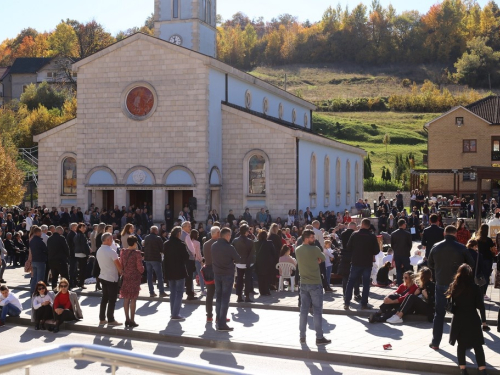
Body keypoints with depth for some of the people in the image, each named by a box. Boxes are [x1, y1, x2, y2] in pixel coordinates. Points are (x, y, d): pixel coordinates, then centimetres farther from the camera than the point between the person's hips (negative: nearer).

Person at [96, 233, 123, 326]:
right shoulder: (111, 252, -19)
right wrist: (122, 273, 3)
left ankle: (102, 319, 17)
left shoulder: (99, 251, 5)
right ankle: (111, 320, 4)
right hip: (112, 278, -8)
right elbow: (118, 265, -14)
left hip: (103, 277, 8)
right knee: (112, 300, 0)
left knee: (104, 298, 14)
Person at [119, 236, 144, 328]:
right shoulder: (137, 253, -14)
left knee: (126, 299, 11)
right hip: (135, 278, -5)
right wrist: (142, 270, 7)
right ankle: (132, 321, 2)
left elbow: (121, 264, 8)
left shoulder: (123, 252, 3)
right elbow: (140, 267, -14)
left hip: (125, 277, 5)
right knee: (133, 299, 0)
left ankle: (127, 319, 16)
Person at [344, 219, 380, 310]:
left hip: (356, 262, 0)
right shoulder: (372, 236, -7)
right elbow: (376, 251, -4)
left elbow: (349, 248, -2)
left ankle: (346, 303, 6)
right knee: (366, 284, 9)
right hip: (367, 263, 0)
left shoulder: (355, 234, -6)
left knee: (351, 282, 9)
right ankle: (364, 304, 6)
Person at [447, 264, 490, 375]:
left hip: (458, 320, 2)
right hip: (472, 319, -2)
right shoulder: (476, 288, -8)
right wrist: (484, 321, -3)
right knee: (477, 345, 5)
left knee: (461, 345, 12)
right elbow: (481, 306, -8)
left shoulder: (454, 287, 0)